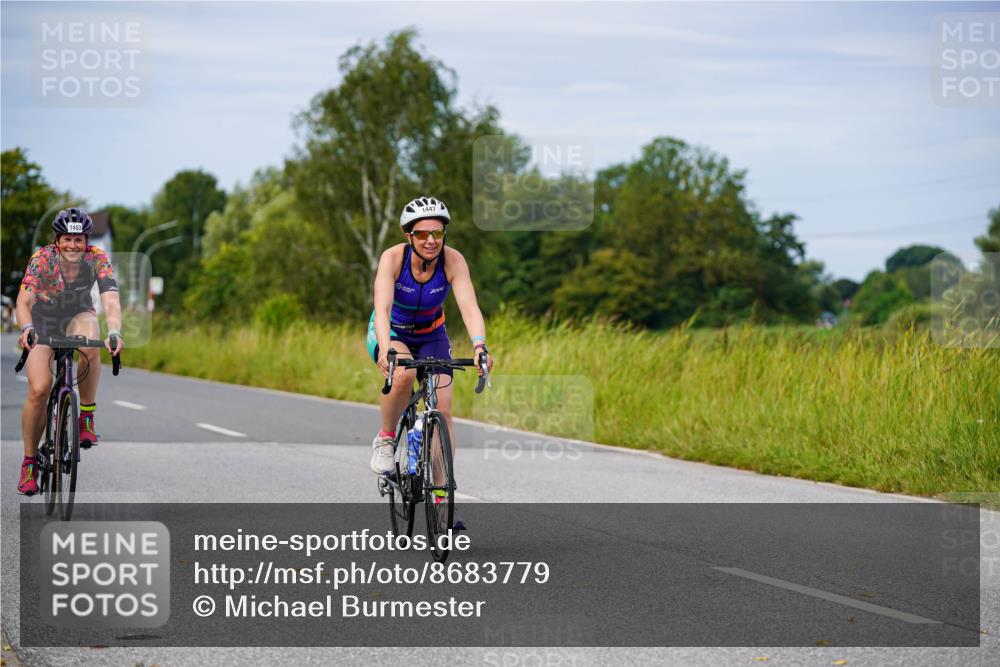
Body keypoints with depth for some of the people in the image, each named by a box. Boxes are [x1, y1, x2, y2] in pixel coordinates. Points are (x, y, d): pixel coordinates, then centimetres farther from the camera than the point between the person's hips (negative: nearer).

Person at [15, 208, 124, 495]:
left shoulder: (97, 258, -24)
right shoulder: (42, 259, -26)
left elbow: (111, 300, -35)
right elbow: (24, 300, -36)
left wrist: (115, 332, -54)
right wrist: (26, 329, -57)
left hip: (78, 317, 1)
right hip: (42, 322, -1)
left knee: (90, 347, -36)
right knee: (39, 390, -16)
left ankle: (87, 417, -17)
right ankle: (29, 462, 2)